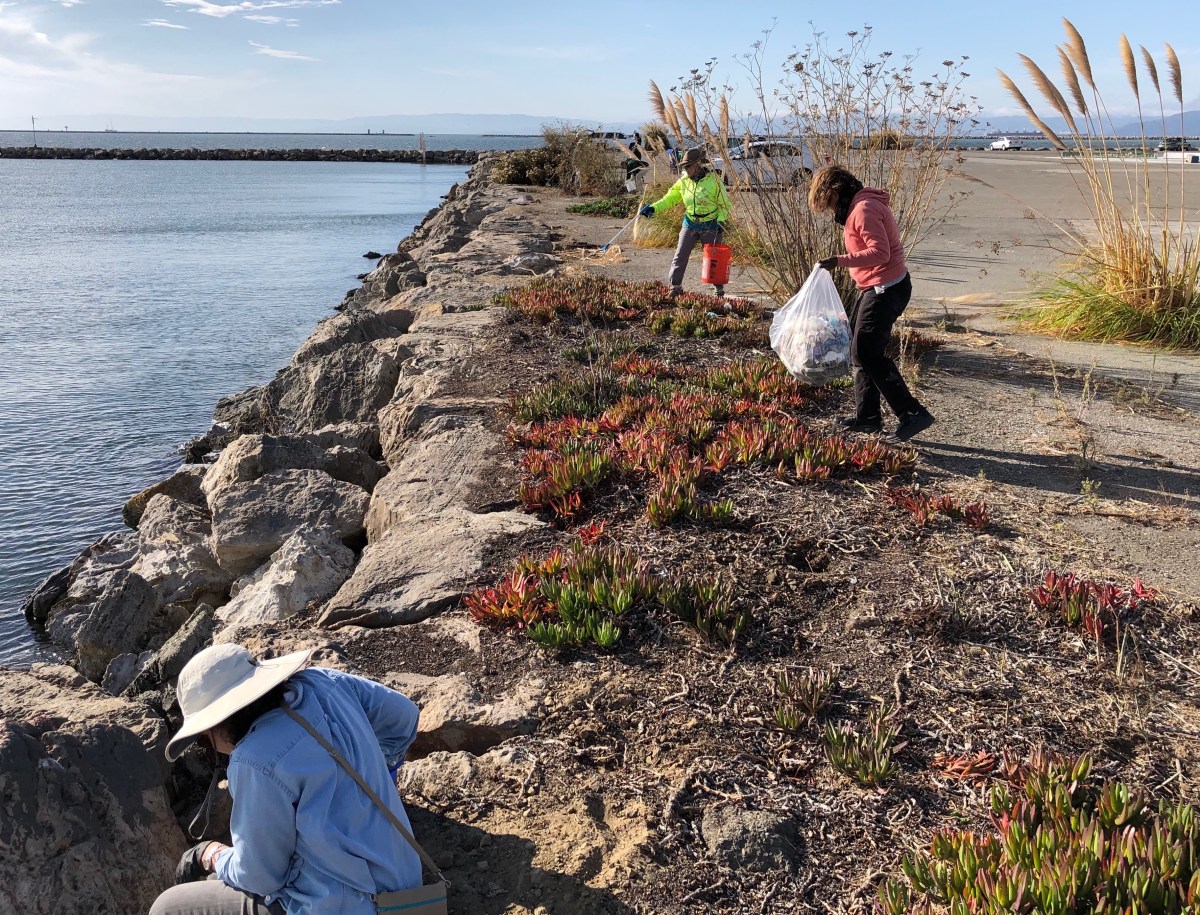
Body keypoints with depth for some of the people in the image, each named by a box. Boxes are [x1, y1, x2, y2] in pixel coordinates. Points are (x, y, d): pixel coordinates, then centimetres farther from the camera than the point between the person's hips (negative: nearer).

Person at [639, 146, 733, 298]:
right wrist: (653, 208, -10)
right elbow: (670, 198, 4)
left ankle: (719, 287, 22)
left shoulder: (714, 180, -12)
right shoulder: (684, 181, 0)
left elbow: (725, 204, -5)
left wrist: (721, 220, -18)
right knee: (680, 256, -1)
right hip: (690, 224, 4)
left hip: (710, 227, -4)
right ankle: (674, 286, 7)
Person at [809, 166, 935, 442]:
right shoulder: (859, 207, 15)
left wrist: (839, 260, -27)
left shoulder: (864, 209, -17)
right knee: (859, 349, 13)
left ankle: (912, 413, -9)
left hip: (885, 289, -11)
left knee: (867, 353, -11)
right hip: (876, 287, 11)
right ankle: (867, 416, 20)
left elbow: (880, 252, -26)